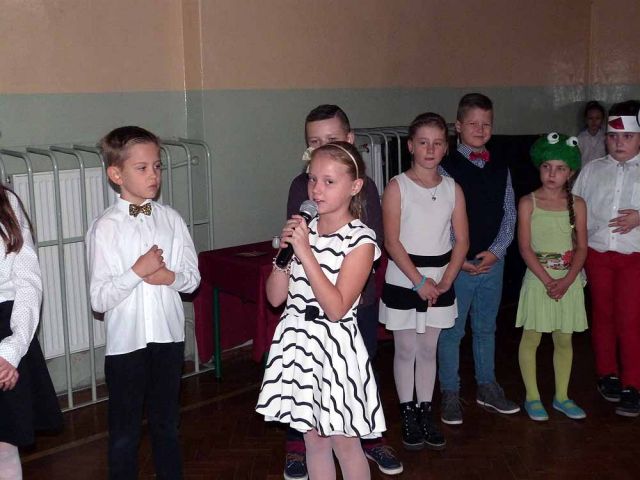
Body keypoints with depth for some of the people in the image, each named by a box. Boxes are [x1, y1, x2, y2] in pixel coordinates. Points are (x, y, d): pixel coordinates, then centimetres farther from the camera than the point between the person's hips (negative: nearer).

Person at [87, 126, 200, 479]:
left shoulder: (171, 219, 0)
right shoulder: (104, 227, -11)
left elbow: (193, 277, 4)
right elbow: (99, 299, -13)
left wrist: (170, 276, -16)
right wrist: (138, 271, -22)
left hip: (169, 336, 3)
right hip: (126, 341, -3)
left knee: (166, 423, 20)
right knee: (124, 432, 12)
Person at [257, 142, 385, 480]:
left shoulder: (360, 240, -12)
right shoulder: (303, 229, 3)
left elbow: (336, 308, -20)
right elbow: (276, 297, 3)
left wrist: (305, 253, -23)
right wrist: (284, 252, -12)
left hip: (334, 345, -5)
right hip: (297, 340, 5)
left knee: (344, 442, 8)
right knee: (314, 439, 16)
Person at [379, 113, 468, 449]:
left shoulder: (452, 189, 2)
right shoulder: (397, 187, -9)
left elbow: (462, 240, 1)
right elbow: (392, 242, -13)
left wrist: (445, 282, -9)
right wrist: (419, 282, -17)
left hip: (440, 281, 3)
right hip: (403, 281, -3)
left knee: (428, 349, 13)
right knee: (406, 350, 7)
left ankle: (425, 412, 25)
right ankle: (407, 415, 21)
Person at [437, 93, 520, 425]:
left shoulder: (500, 168, 8)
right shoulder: (446, 168, -7)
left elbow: (509, 214, 7)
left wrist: (496, 251, -6)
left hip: (492, 261, 5)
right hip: (456, 264, -4)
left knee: (486, 328, 17)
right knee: (452, 331, 4)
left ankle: (487, 388, 30)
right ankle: (450, 394, 16)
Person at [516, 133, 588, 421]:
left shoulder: (576, 204, 2)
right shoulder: (528, 203, -5)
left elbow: (581, 247, 0)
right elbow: (525, 248, -9)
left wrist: (566, 280, -13)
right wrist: (548, 281, -16)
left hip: (569, 280, 3)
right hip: (538, 279, -2)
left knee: (564, 340, 11)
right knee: (531, 338, 4)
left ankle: (561, 397, 25)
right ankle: (532, 397, 18)